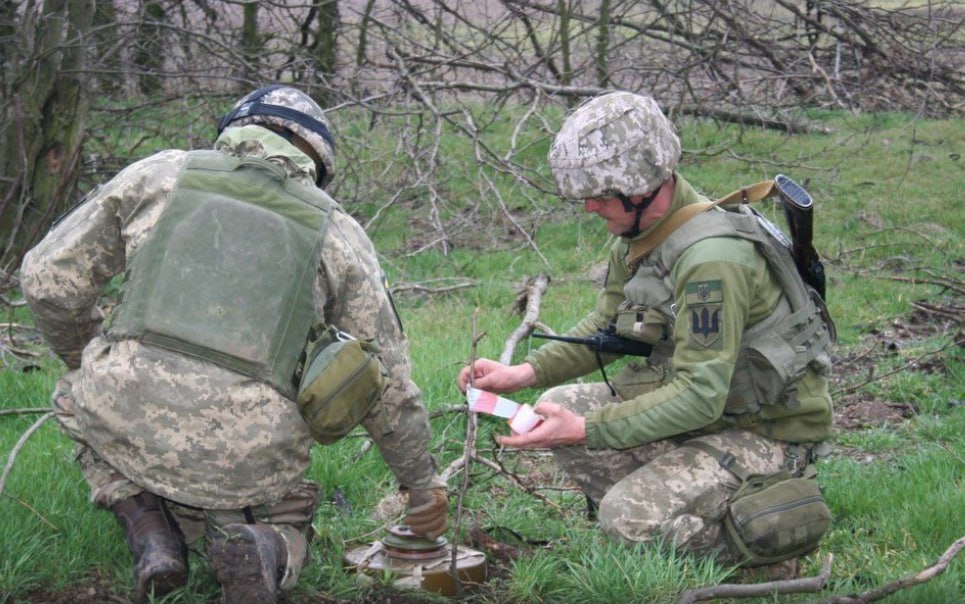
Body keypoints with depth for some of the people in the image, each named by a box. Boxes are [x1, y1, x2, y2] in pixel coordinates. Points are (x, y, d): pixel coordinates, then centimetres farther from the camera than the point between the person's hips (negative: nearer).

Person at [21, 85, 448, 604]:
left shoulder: (158, 175, 13)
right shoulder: (339, 234, 14)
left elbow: (48, 279, 12)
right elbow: (389, 385, 17)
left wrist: (84, 363, 31)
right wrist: (423, 484, 31)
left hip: (124, 421, 0)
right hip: (249, 459, 0)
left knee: (76, 395, 35)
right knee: (287, 520, 32)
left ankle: (146, 526, 10)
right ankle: (264, 547, -5)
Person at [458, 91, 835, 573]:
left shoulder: (711, 257, -29)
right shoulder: (638, 231, 0)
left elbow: (700, 396, -31)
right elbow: (606, 325, 12)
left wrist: (585, 429, -33)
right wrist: (525, 372, -3)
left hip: (767, 432, -9)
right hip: (701, 402, 9)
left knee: (629, 518, -24)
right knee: (558, 407, -1)